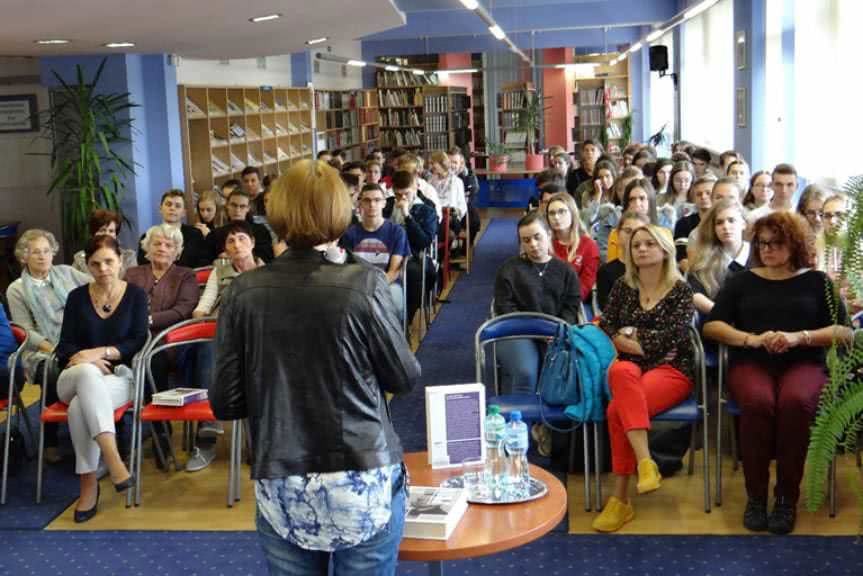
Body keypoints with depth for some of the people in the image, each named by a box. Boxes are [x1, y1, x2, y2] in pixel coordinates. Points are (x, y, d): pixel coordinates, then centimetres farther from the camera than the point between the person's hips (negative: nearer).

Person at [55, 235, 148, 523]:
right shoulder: (77, 297, 10)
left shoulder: (135, 295, 6)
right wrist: (89, 361, -17)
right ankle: (112, 457, -48)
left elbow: (138, 342, -2)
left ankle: (89, 485, -30)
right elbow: (65, 346, 5)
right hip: (75, 377, 1)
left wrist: (102, 352, -18)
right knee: (88, 372, -39)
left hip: (119, 376, -1)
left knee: (80, 406, -36)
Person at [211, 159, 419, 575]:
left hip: (281, 488, 2)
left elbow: (226, 404, -2)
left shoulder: (245, 292, -5)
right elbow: (405, 378, -1)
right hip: (363, 482, -1)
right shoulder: (363, 284, -11)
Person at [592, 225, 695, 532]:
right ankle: (645, 462, -43)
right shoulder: (622, 287, 16)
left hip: (671, 369, -3)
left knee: (618, 409, -32)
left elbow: (670, 337, -7)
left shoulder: (680, 290, 5)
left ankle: (620, 500, -29)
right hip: (631, 366, 3)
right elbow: (605, 327, 6)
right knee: (621, 371, -37)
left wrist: (629, 335, -2)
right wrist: (646, 342, -5)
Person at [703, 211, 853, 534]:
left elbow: (844, 331, 5)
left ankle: (787, 497, -23)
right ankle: (755, 496, -21)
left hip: (803, 363, 0)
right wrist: (752, 339, -9)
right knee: (758, 401, -35)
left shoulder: (817, 281, 15)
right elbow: (711, 326, 8)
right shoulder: (742, 281, 18)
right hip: (750, 363, 1)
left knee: (795, 401, -37)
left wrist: (798, 337, -11)